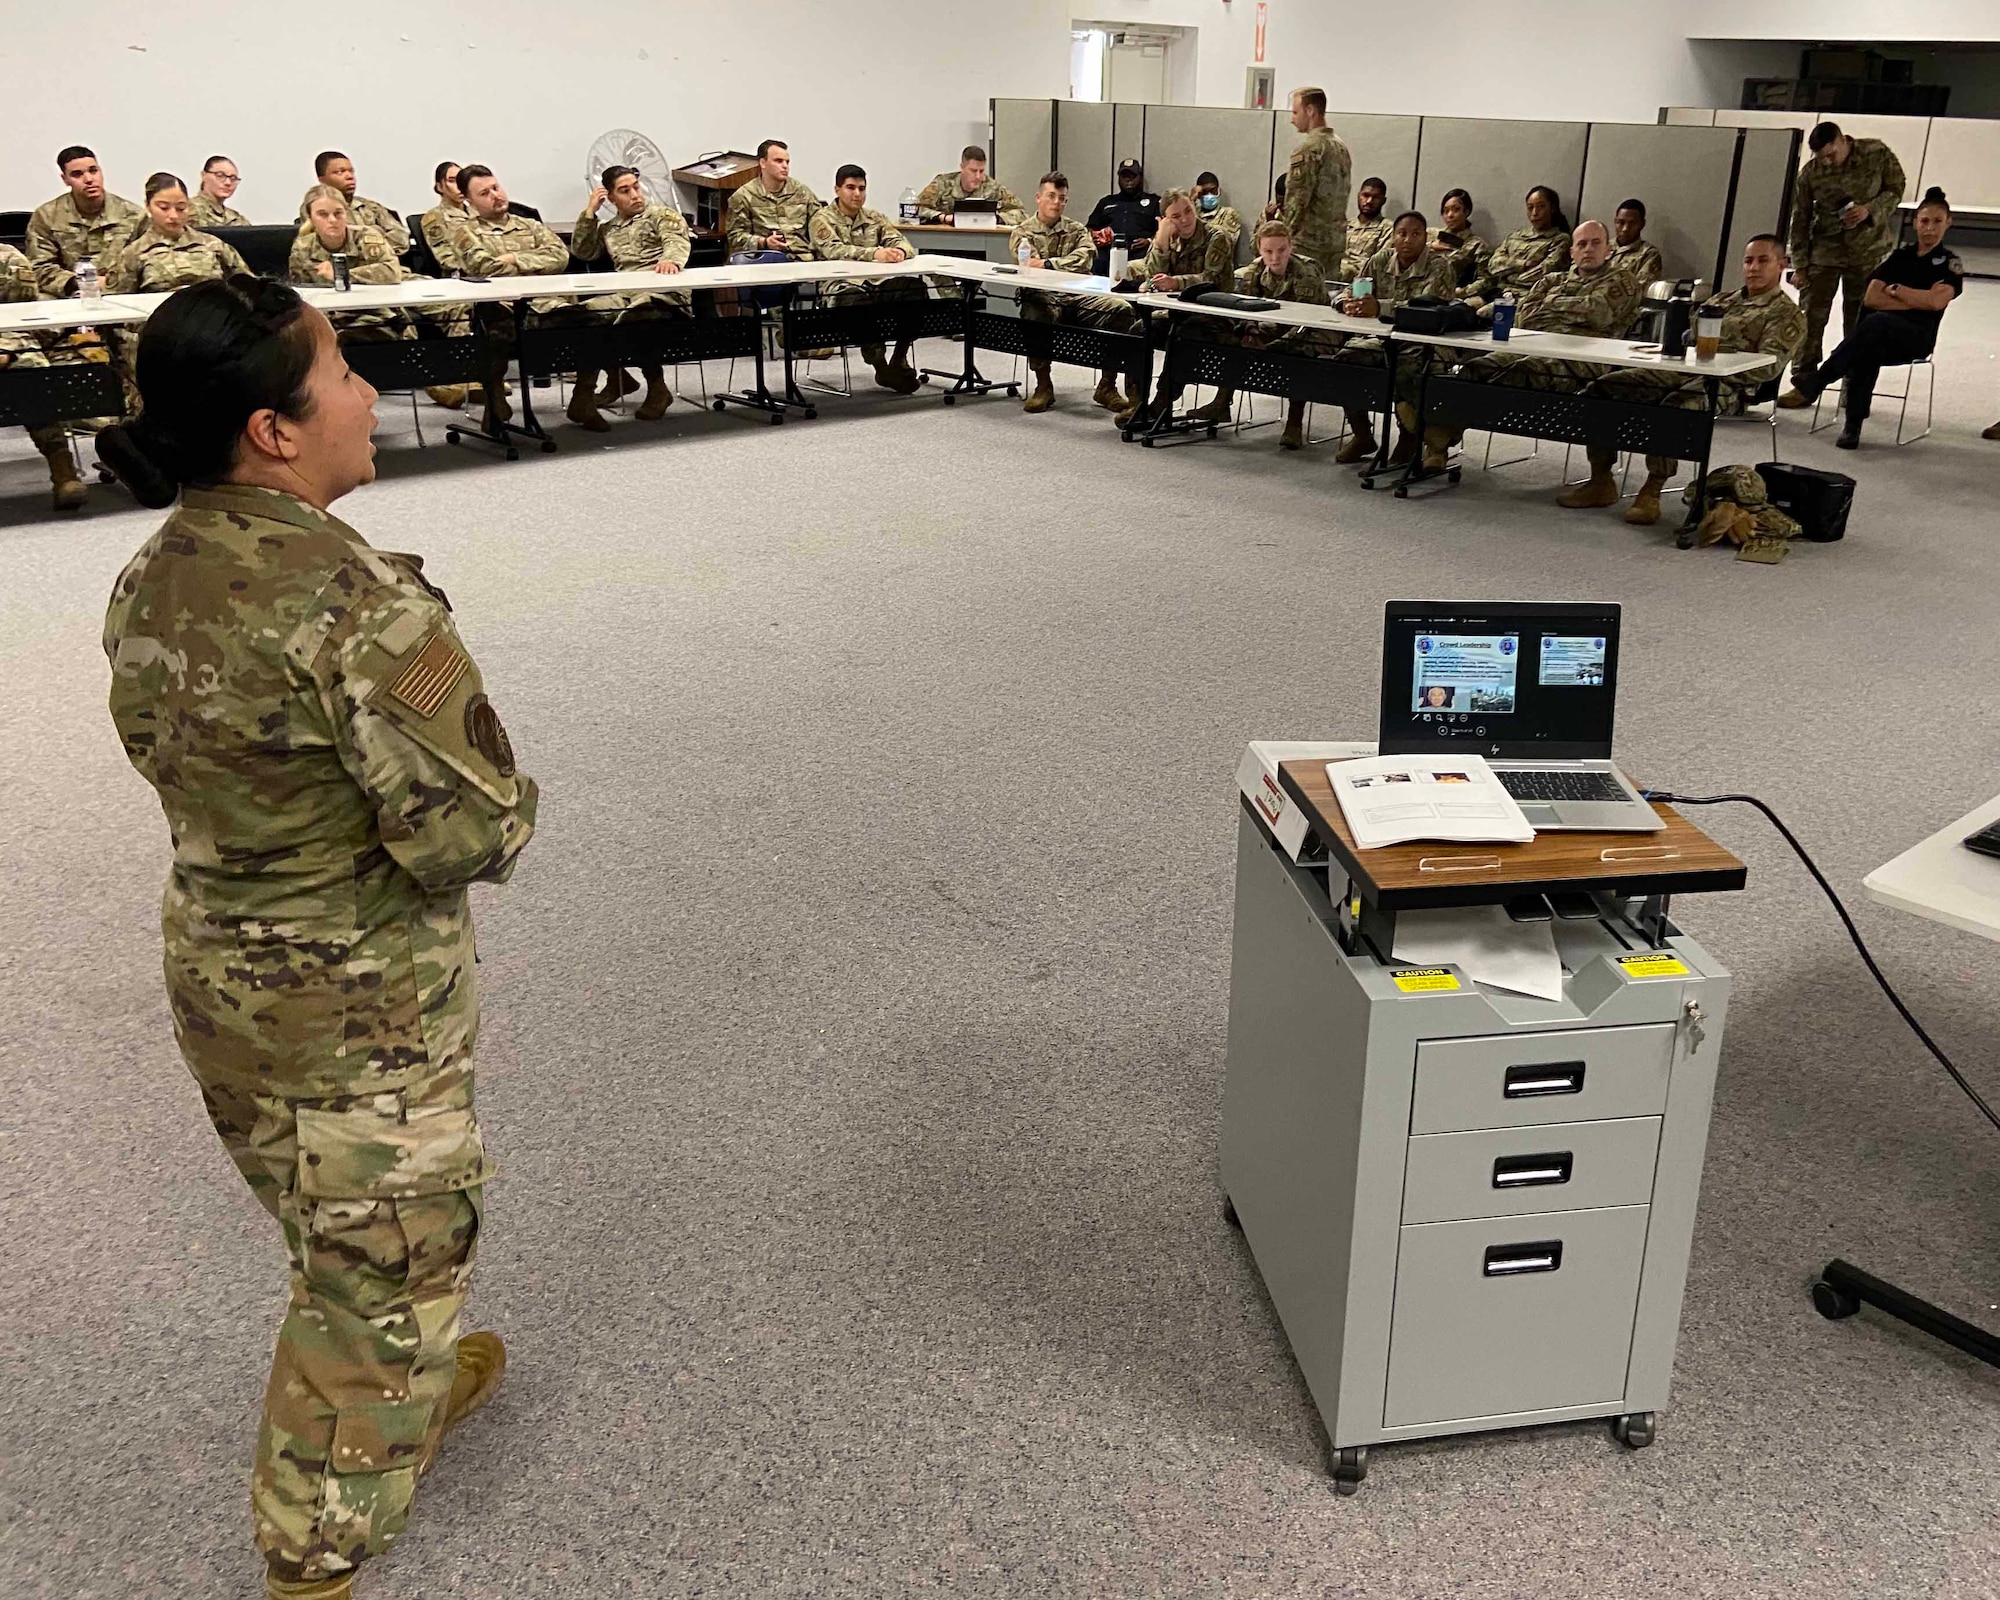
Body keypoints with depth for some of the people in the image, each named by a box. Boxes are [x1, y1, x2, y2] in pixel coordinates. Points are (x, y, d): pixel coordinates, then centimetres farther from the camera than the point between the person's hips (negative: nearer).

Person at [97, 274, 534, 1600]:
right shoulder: (359, 603, -28)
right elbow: (470, 834, -27)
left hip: (217, 974, 8)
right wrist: (505, 809, -6)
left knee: (345, 1237, 29)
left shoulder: (149, 582, -3)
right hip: (357, 1006, -8)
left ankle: (411, 1389, 54)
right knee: (386, 1263, 13)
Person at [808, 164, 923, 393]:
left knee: (916, 288, -25)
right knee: (858, 299, -41)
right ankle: (880, 365, -24)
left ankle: (899, 361, -17)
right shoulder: (822, 219, 5)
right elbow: (833, 250, -15)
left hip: (877, 282, 5)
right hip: (842, 286, -5)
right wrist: (874, 253, -29)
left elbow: (901, 241, 9)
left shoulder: (875, 218, 22)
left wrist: (899, 251, -19)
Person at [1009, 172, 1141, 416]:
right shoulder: (1022, 233, 14)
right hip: (1043, 296, -2)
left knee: (1122, 310, -25)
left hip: (1078, 297, 3)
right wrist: (1065, 266, -21)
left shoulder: (1077, 230, 20)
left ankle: (1107, 386, -13)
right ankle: (1043, 386, -19)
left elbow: (1083, 259, -2)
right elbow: (1027, 266, -6)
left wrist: (1048, 264, -15)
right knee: (1036, 313, -40)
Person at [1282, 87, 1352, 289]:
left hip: (1307, 242, -8)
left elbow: (1297, 199, -15)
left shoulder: (1308, 148, -11)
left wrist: (1286, 235, -7)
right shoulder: (1341, 148, 15)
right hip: (1336, 242, 8)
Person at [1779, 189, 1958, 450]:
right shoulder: (1900, 255, 18)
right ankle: (1853, 425, -40)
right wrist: (1916, 302, -2)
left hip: (1917, 338, -3)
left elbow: (1936, 301, -9)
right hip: (1880, 337, 3)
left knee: (1877, 321, -38)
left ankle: (1814, 384, -43)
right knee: (1870, 348, -38)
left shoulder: (1950, 263, 9)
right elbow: (1870, 297, 5)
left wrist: (1895, 289, -1)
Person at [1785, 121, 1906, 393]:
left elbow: (1896, 189, 2)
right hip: (1824, 250, 0)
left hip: (1867, 250, 0)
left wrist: (1870, 209, -20)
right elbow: (1800, 220, -1)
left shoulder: (1877, 154, -8)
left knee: (1858, 319, 5)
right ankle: (1804, 383, 6)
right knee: (1811, 315, -5)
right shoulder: (1810, 173, -8)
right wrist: (1800, 266, -1)